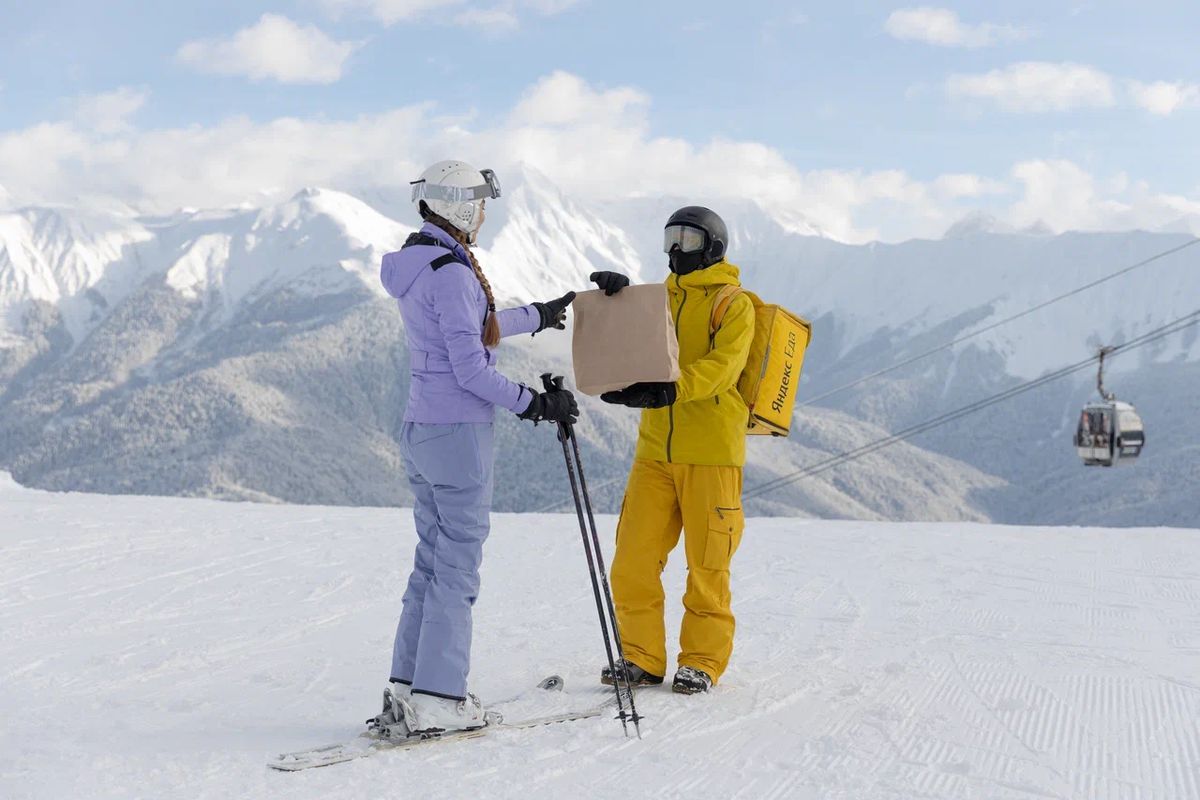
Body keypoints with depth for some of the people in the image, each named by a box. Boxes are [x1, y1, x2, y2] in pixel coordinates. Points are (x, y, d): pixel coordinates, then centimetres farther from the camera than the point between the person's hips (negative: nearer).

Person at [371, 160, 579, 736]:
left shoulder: (413, 263, 13)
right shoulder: (450, 271, -17)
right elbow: (471, 367, -19)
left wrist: (537, 316, 40)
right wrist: (534, 403, -12)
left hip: (419, 428, 9)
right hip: (459, 429, -9)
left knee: (432, 560, 14)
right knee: (457, 566, -3)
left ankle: (407, 688, 16)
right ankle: (438, 700, -1)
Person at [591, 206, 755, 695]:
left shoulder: (734, 305, -1)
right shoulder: (661, 300, 19)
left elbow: (722, 365, -16)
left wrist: (670, 389, -32)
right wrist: (617, 297, -4)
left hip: (711, 452, -5)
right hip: (655, 449, 6)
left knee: (707, 564, 2)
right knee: (633, 558, 1)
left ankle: (703, 661, 13)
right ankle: (642, 659, 12)